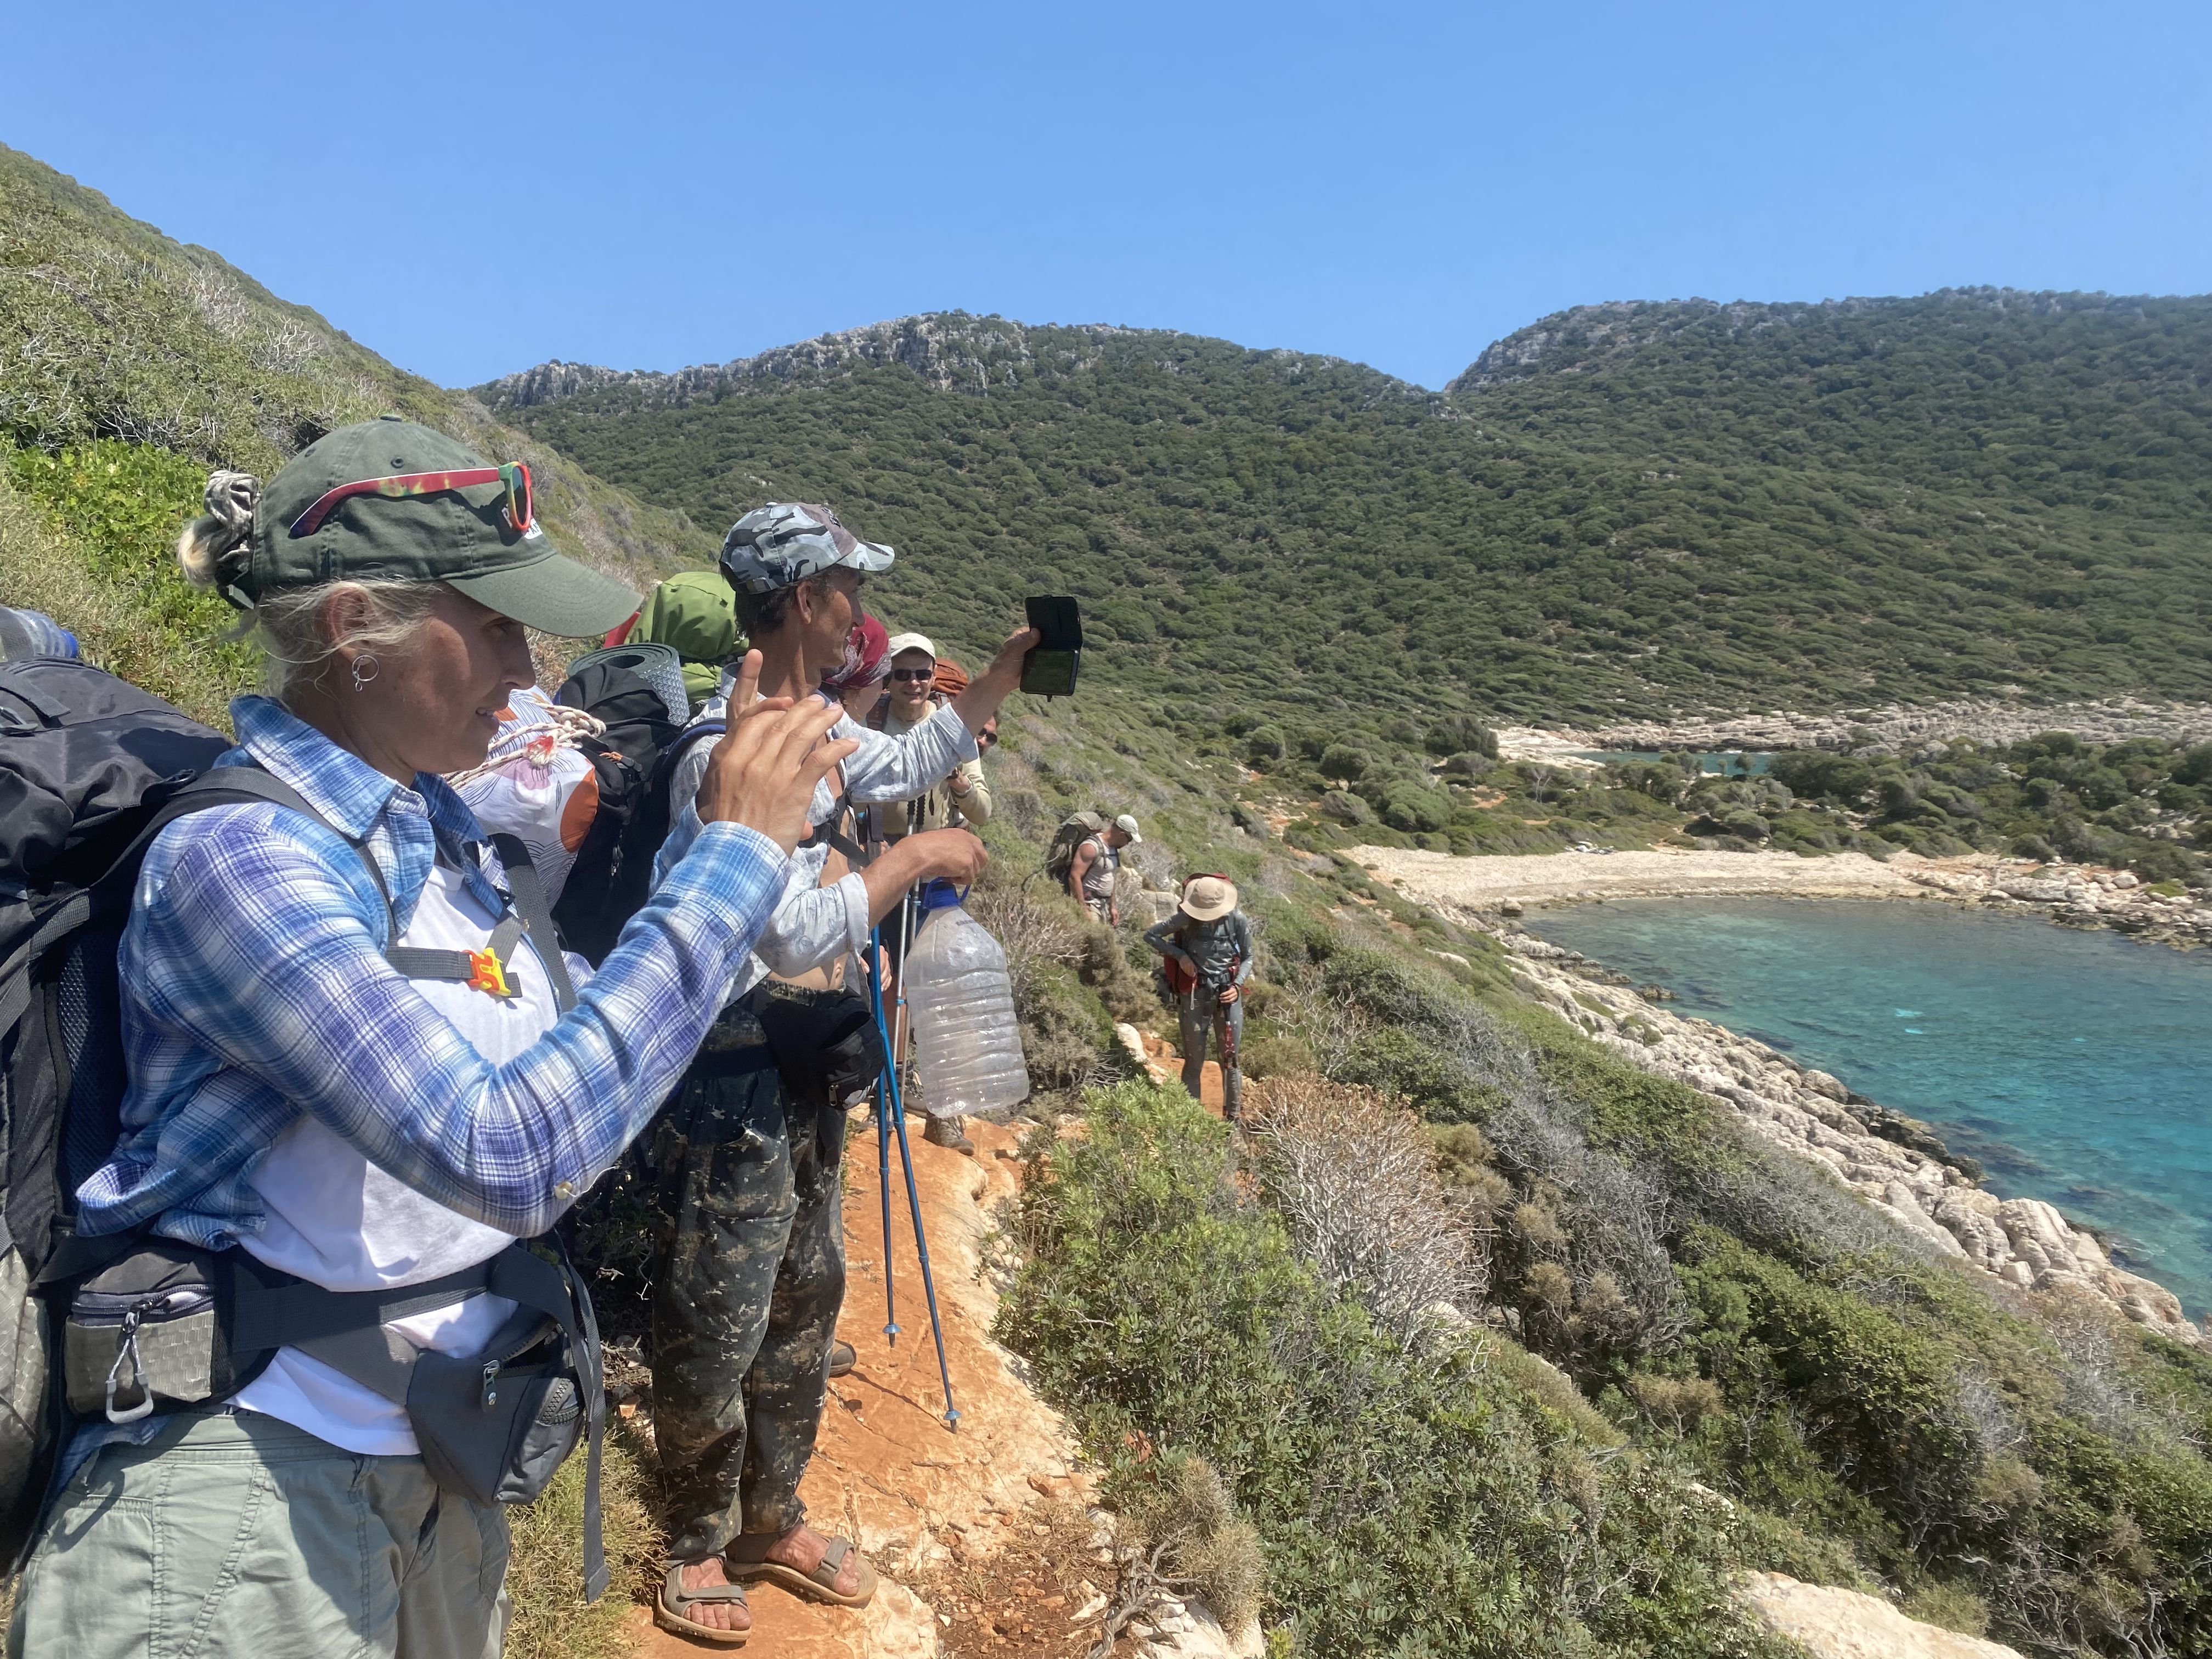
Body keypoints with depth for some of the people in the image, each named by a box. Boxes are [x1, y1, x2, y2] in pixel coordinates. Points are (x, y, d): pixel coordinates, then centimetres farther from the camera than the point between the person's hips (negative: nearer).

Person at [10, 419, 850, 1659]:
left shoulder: (438, 831, 0)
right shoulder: (237, 853, -22)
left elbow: (588, 1031, 9)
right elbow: (512, 1153, -32)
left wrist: (733, 819, -2)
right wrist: (734, 853, -28)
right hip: (241, 1496, -7)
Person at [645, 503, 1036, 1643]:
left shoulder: (814, 725, 4)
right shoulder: (732, 753, -25)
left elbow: (907, 763, 21)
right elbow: (796, 935, -29)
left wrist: (1009, 671, 16)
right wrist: (914, 860, -18)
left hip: (801, 1061, 10)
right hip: (729, 1079, -10)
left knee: (805, 1298, 21)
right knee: (716, 1330, 8)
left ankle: (772, 1523, 39)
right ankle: (699, 1550, 31)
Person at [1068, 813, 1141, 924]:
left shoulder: (1115, 850, 11)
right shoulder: (1092, 847, -17)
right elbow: (1074, 877, -22)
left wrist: (1113, 906, 21)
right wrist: (1082, 909, -23)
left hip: (1104, 904, 9)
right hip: (1089, 903, -9)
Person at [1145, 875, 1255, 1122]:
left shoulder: (1237, 920, -9)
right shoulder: (1186, 920, -12)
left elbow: (1248, 957, 5)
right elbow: (1150, 935, -2)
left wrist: (1238, 985, -10)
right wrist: (1180, 955, -12)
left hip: (1227, 994, 1)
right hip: (1194, 994, -1)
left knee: (1230, 1060, 6)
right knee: (1194, 1062, 6)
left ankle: (1232, 1117, 19)